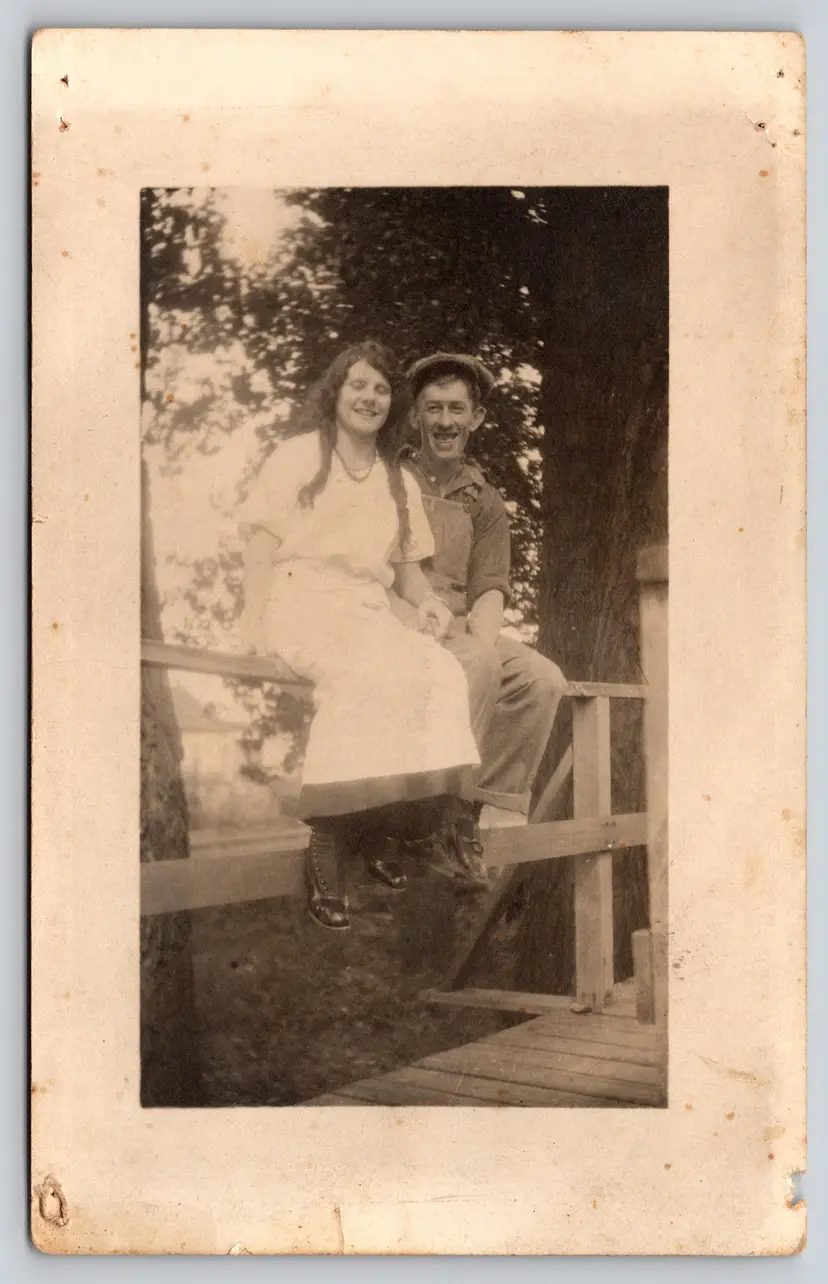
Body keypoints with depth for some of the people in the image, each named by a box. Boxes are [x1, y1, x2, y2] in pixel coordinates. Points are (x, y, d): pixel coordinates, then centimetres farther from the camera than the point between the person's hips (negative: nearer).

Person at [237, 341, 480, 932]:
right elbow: (263, 539, 2)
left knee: (442, 673, -27)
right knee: (368, 670, -36)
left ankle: (379, 828, -22)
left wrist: (427, 600, -1)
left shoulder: (400, 482, 25)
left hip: (370, 610, 5)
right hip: (301, 598, -5)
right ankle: (328, 845, -33)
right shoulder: (299, 455, 12)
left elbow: (407, 564, 22)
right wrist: (254, 617, -13)